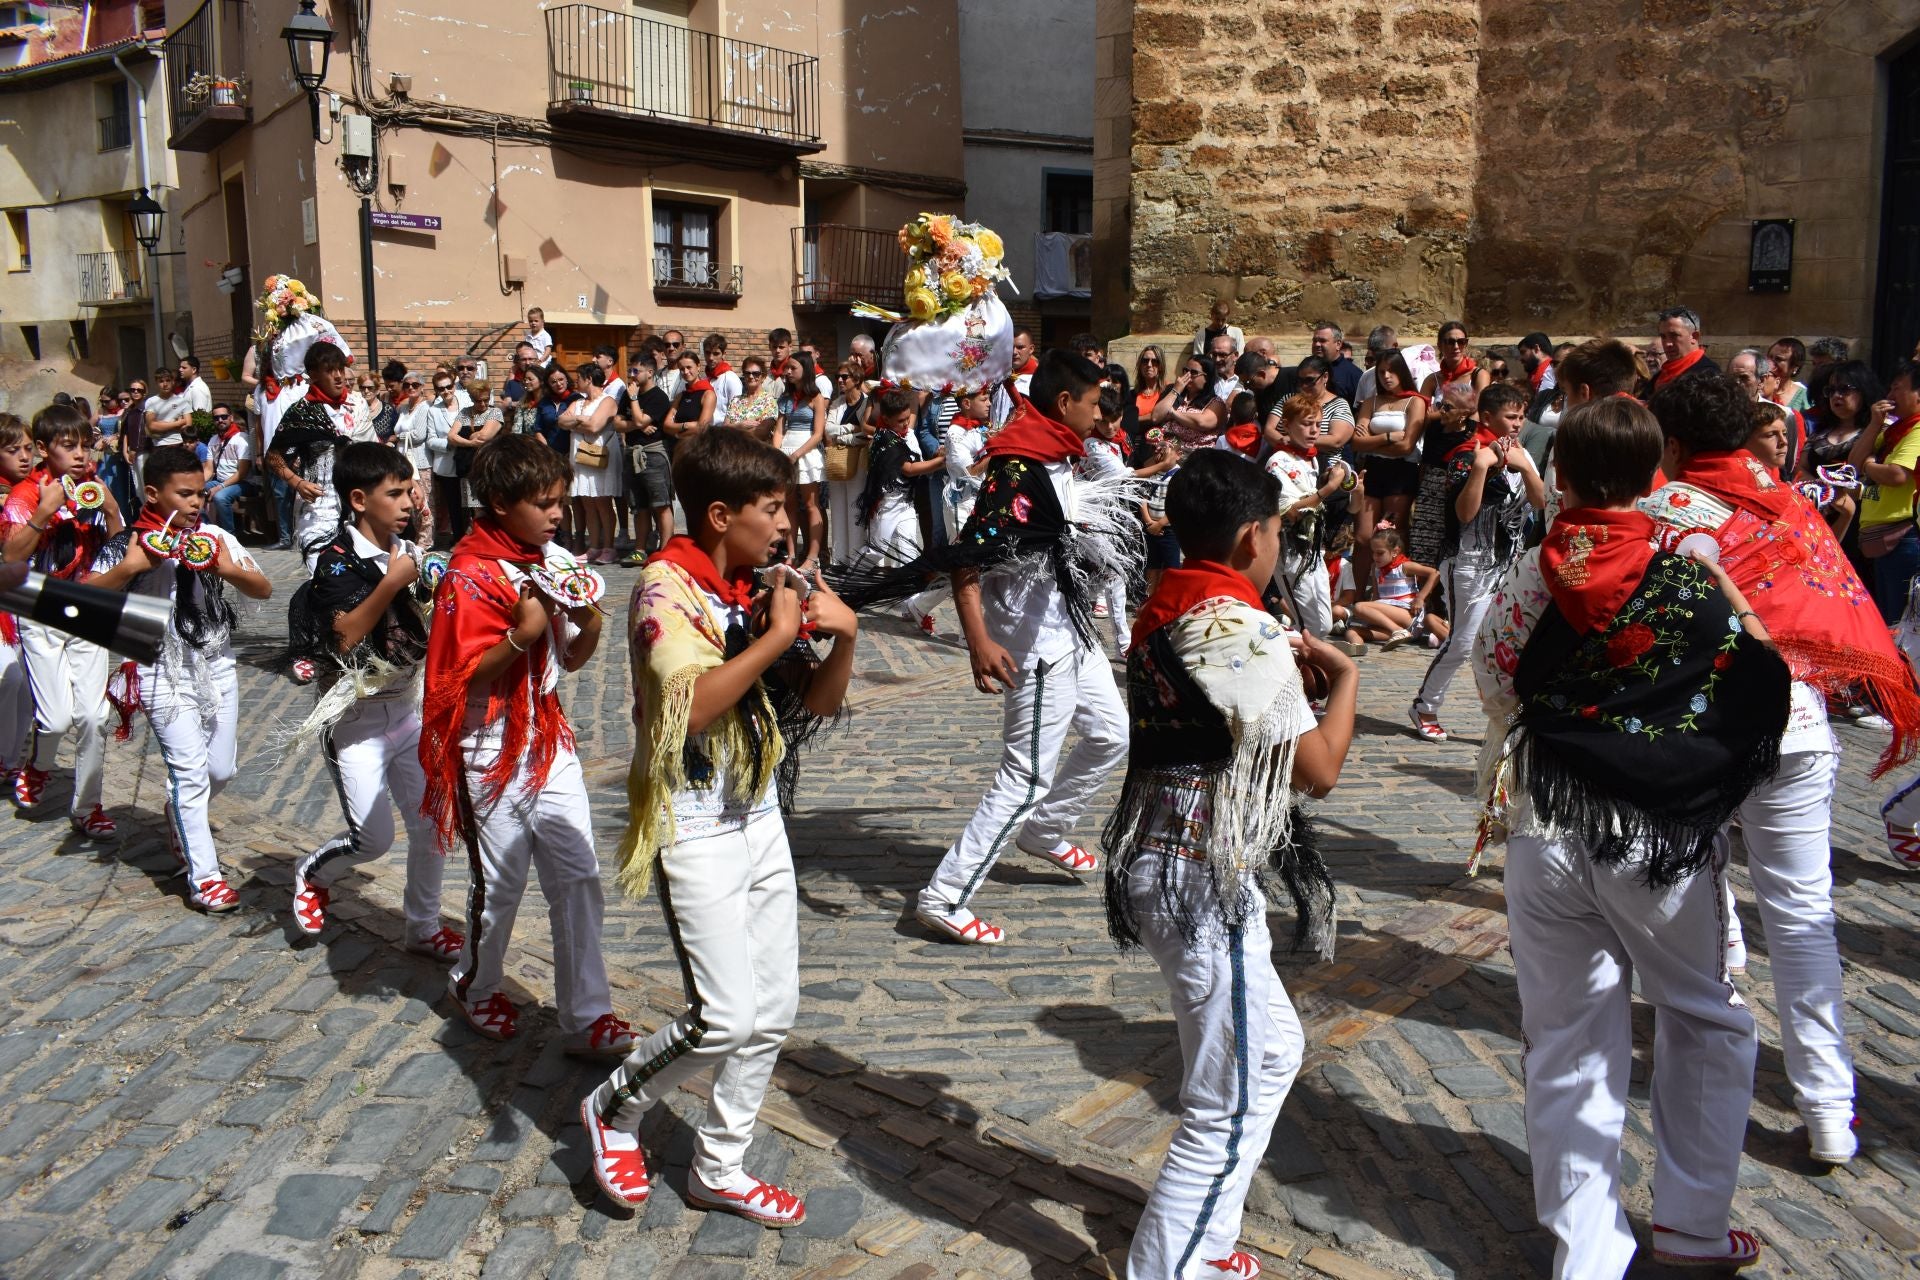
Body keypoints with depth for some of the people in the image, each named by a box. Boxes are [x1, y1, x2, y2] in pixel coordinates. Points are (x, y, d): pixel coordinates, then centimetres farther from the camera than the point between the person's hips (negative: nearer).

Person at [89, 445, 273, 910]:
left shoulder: (215, 538, 1)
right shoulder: (129, 544, -7)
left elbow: (264, 590, 2)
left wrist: (229, 569, -16)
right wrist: (130, 567, -23)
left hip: (217, 667, 4)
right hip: (164, 674, -4)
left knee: (221, 770, 12)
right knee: (190, 772, -8)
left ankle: (179, 816, 44)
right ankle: (204, 875, 0)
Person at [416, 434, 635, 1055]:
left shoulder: (553, 559, 4)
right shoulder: (470, 576, -15)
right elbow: (463, 676, -17)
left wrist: (590, 623, -11)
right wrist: (523, 634, -29)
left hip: (550, 742, 6)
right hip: (493, 752, -5)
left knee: (579, 880, 3)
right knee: (501, 882, 9)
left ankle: (586, 1016, 11)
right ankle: (476, 984, 37)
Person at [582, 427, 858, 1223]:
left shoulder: (761, 589, 4)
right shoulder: (667, 586, -15)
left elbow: (820, 702, 8)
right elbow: (694, 704, -30)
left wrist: (844, 635, -10)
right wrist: (778, 635, -24)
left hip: (760, 820, 7)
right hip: (694, 828, -7)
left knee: (774, 1012, 11)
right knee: (727, 1017, -8)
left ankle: (718, 1169, 28)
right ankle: (614, 1108, 19)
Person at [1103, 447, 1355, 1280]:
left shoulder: (1164, 613, 9)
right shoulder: (1242, 631, -18)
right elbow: (1318, 770, -14)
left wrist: (1287, 665, 14)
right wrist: (1343, 679, 2)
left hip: (1165, 863, 10)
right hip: (1203, 882, -10)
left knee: (1271, 1053, 22)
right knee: (1229, 1104, 2)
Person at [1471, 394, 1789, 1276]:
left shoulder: (1531, 575, -5)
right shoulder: (1692, 574, -9)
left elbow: (1494, 686, 6)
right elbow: (1750, 697, -2)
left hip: (1543, 833, 2)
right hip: (1660, 840, -1)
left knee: (1568, 1043, 12)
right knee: (1707, 1020, 22)